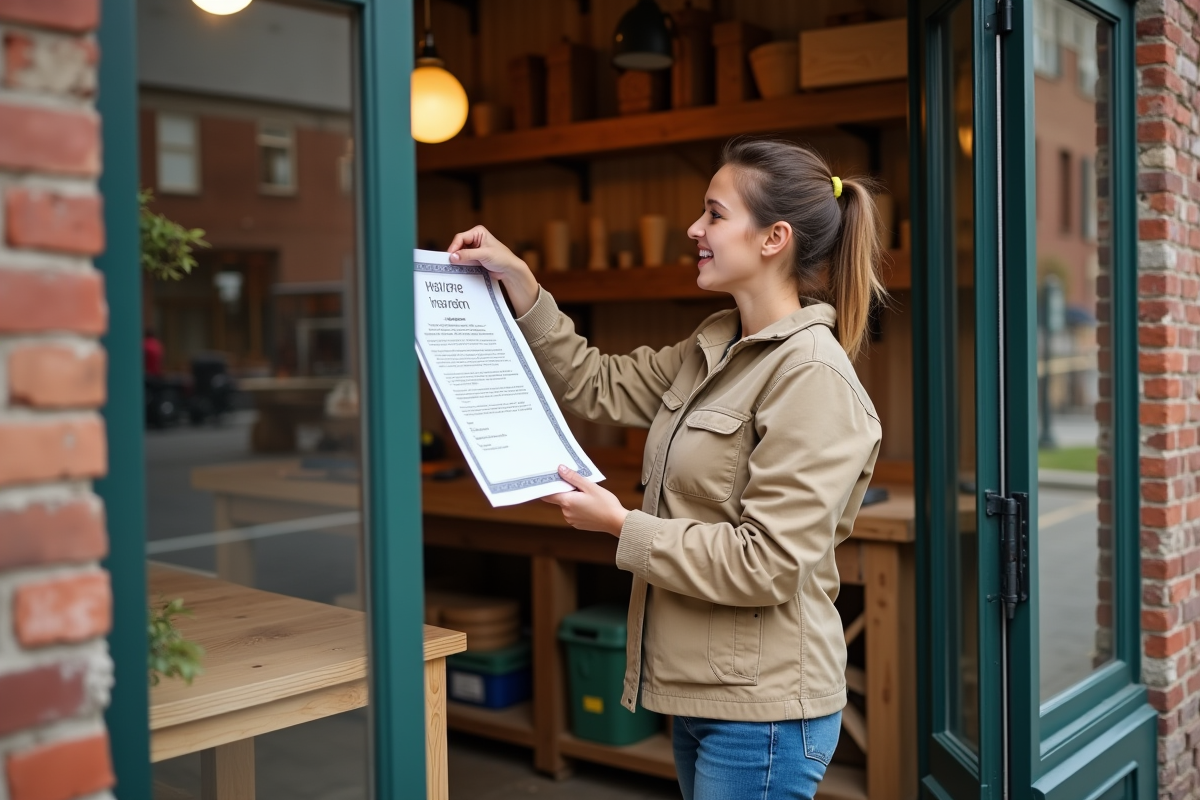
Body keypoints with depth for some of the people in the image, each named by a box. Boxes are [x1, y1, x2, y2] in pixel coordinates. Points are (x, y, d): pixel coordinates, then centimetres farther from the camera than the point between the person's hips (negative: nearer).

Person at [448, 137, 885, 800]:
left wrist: (623, 526, -18)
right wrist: (516, 279, 7)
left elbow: (768, 563, -24)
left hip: (761, 714, -9)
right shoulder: (716, 349, 8)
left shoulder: (812, 376, -20)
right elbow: (598, 386, 13)